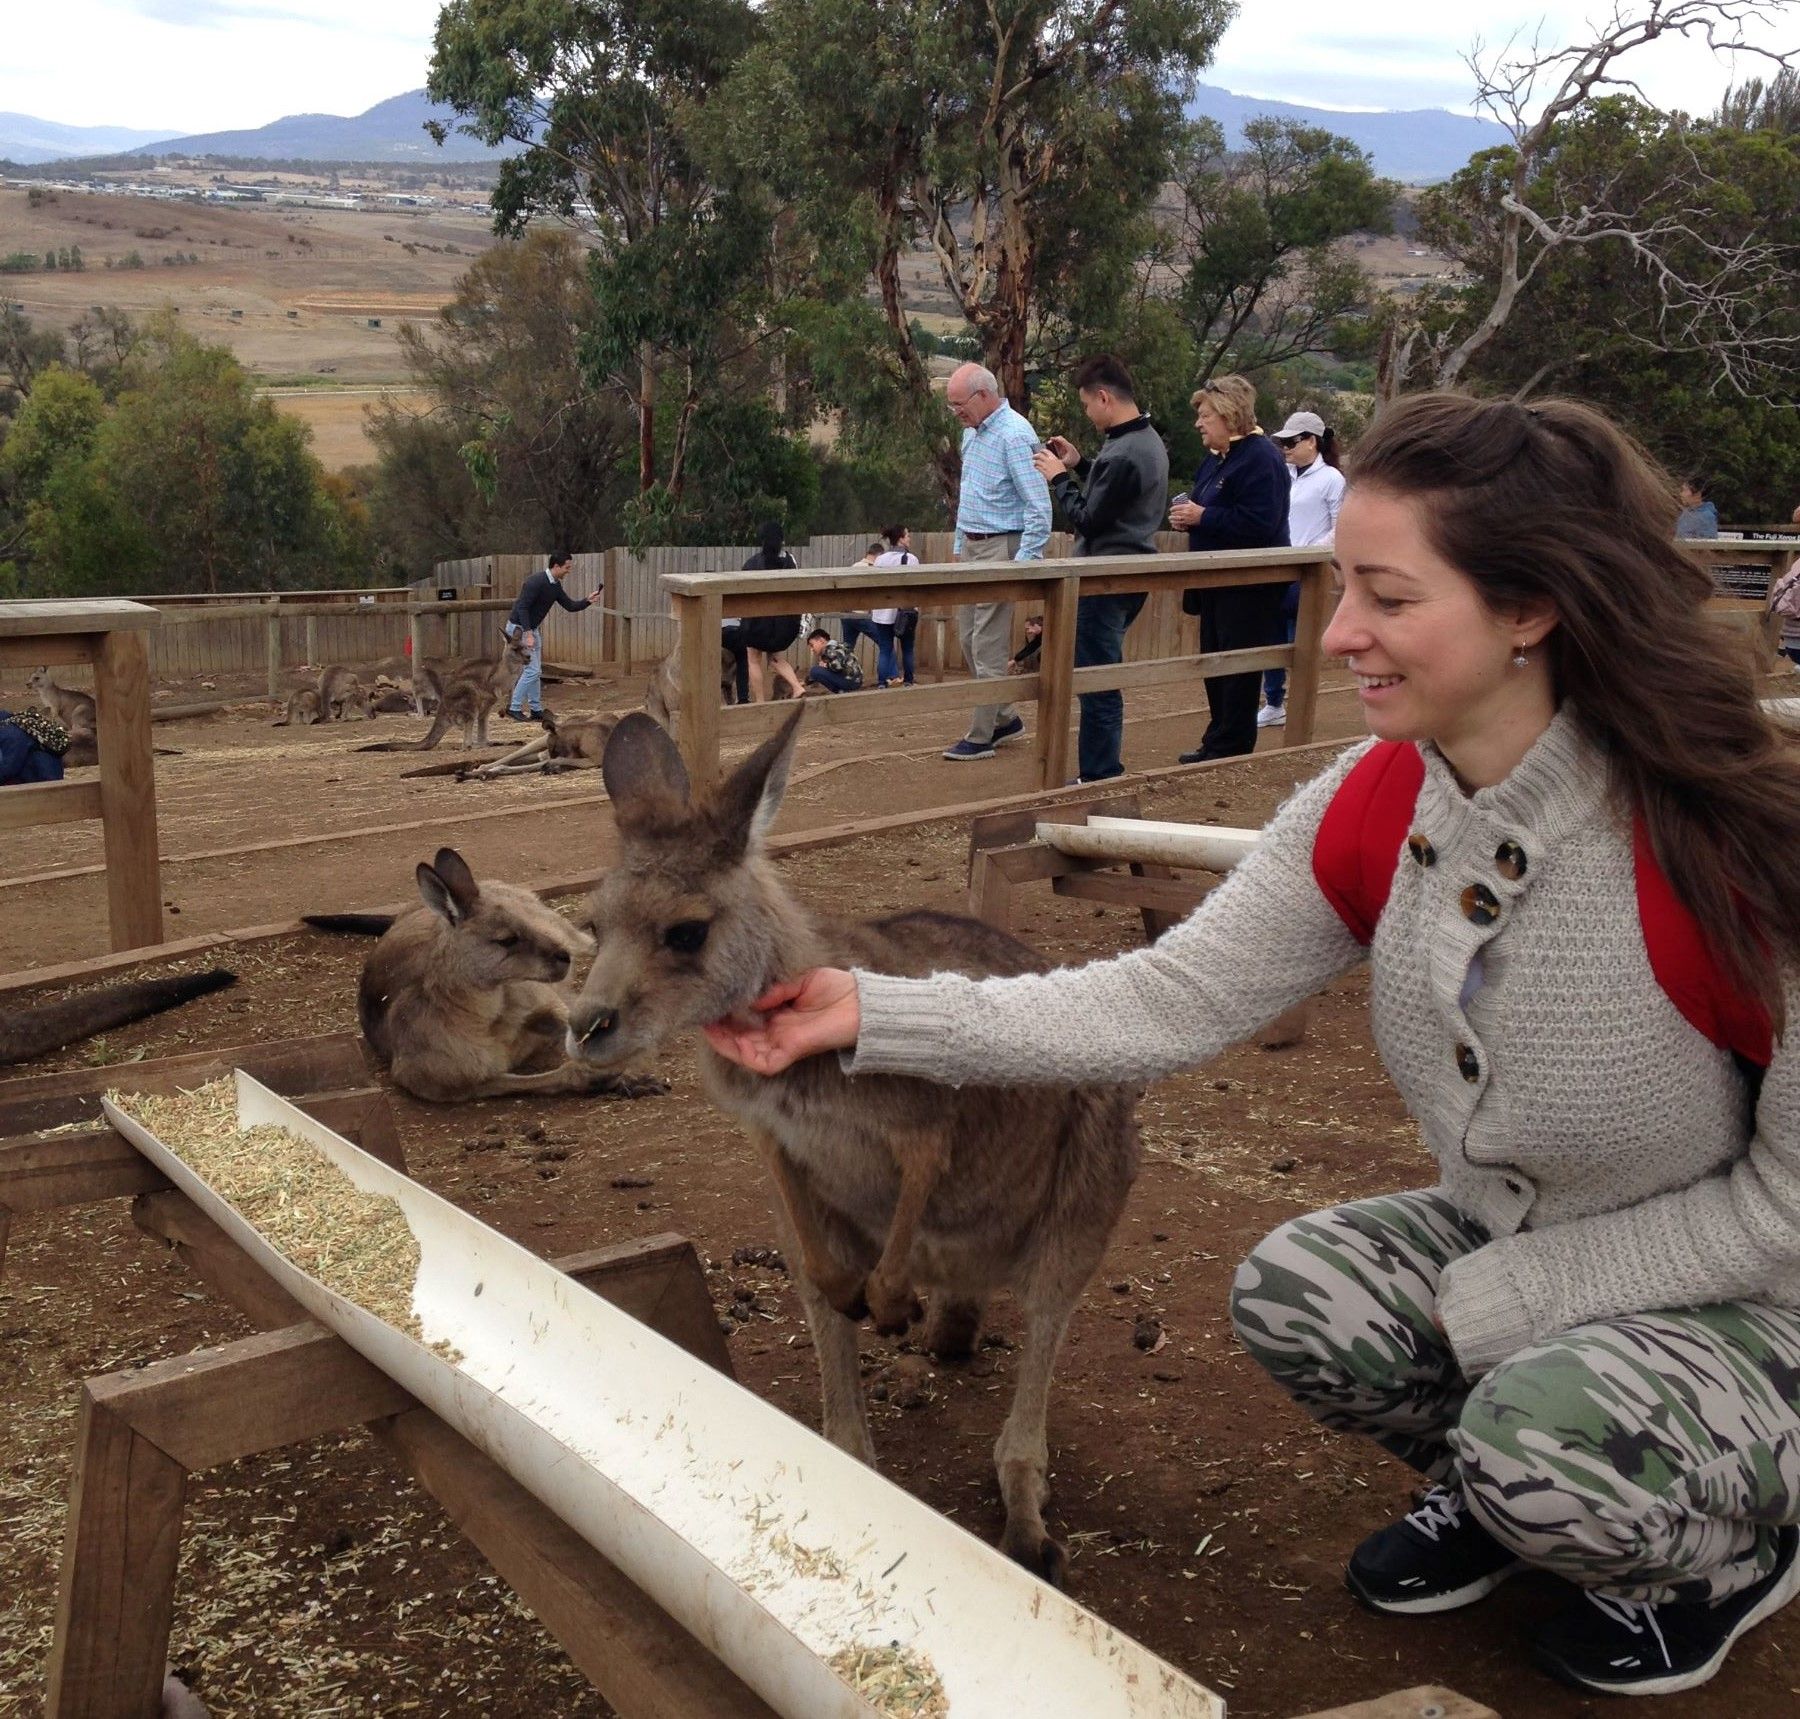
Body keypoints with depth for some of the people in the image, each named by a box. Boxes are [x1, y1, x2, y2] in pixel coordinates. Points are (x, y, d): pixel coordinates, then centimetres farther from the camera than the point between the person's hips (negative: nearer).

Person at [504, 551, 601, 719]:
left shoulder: (555, 586, 5)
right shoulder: (536, 582, -24)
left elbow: (571, 606, 8)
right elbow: (522, 607, -28)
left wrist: (587, 600, -10)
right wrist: (528, 635, -31)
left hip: (533, 629, 9)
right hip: (519, 628, -9)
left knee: (536, 671, 9)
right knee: (531, 670, -11)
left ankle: (536, 710, 14)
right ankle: (514, 708, -5)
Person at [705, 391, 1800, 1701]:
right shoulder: (1373, 808, -13)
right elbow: (1163, 1005, -14)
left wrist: (1500, 1299, -19)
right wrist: (872, 1015, -20)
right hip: (1512, 1250, 6)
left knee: (1544, 1440, -30)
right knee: (1290, 1291, -16)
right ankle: (1493, 1490, 14)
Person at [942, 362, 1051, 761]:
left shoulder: (1014, 436, -17)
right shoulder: (972, 433, 12)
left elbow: (1039, 507, -20)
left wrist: (1023, 563, -22)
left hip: (1000, 548, -9)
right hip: (972, 547, 9)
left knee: (988, 645, -5)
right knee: (970, 638, 13)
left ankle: (981, 737, 2)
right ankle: (1005, 719, 25)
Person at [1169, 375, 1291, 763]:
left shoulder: (1260, 458, -16)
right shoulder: (1215, 458, 14)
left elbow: (1259, 523, -26)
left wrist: (1202, 517, -20)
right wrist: (1187, 513, 4)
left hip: (1248, 585, -10)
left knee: (1238, 671, -3)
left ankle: (1229, 749, 4)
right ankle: (1216, 743, 24)